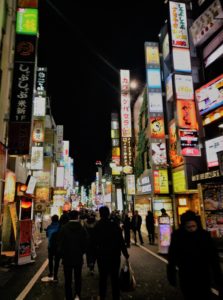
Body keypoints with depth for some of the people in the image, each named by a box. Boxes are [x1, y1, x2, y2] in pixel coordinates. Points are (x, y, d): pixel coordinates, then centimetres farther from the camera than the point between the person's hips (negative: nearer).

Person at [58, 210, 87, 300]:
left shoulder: (64, 228, -13)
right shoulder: (82, 229, -10)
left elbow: (60, 244, -9)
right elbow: (85, 244, -5)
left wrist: (62, 255, 8)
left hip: (67, 258, -1)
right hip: (78, 258, 1)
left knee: (68, 279, 13)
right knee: (78, 277, 18)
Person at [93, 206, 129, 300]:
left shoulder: (96, 227, -6)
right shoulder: (115, 225, -12)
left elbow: (94, 243, -1)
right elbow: (121, 241, -12)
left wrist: (93, 256, 7)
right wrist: (125, 253, -3)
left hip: (101, 255, 2)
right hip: (114, 255, -1)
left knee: (103, 277, 15)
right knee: (115, 277, 9)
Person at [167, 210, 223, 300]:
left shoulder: (205, 235, -13)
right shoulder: (177, 237, -15)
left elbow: (214, 258, -7)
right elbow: (172, 258, -6)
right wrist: (171, 275, -1)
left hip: (203, 277, 0)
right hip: (186, 278, 0)